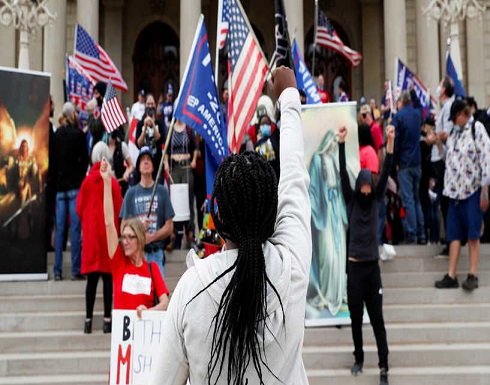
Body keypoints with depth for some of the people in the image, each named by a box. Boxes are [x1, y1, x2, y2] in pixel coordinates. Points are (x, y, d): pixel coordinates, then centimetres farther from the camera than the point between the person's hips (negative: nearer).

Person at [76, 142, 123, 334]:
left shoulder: (87, 182, 0)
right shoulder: (113, 183, -8)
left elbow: (79, 208, 5)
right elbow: (119, 210, -5)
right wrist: (117, 230, 11)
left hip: (90, 233, 2)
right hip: (108, 233, -2)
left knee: (91, 278, 6)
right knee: (108, 278, 2)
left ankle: (88, 320, 7)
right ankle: (107, 319, 2)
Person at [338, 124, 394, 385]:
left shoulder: (375, 199, 4)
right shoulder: (351, 200, 1)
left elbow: (385, 173, -6)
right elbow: (343, 174, -9)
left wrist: (390, 143, -17)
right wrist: (341, 143, -20)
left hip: (373, 266, 0)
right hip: (354, 266, 0)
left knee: (377, 318, 1)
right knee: (356, 318, 9)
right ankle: (358, 359, 25)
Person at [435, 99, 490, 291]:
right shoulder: (454, 133, 15)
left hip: (472, 189, -6)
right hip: (455, 189, 6)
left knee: (472, 234, -3)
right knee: (454, 234, 5)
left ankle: (472, 275, 3)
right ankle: (451, 276, 7)